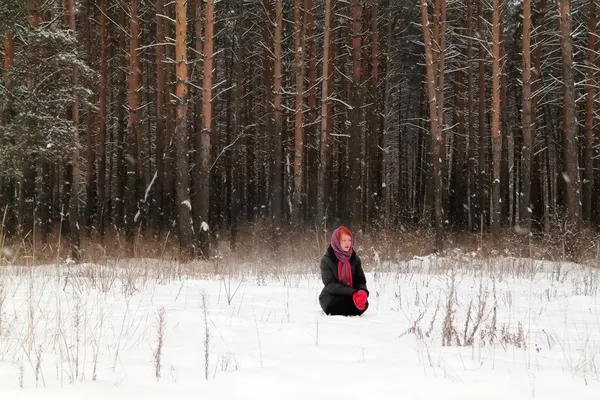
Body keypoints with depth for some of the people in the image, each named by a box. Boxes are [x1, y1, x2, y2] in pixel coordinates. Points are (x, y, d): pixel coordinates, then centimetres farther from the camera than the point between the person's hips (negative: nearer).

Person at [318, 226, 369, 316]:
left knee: (364, 303, -29)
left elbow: (361, 281, 4)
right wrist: (352, 293, -31)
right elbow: (330, 285, -17)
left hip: (351, 296, 5)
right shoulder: (327, 260, -9)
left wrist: (363, 292, -23)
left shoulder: (354, 258, 5)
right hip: (331, 298, -5)